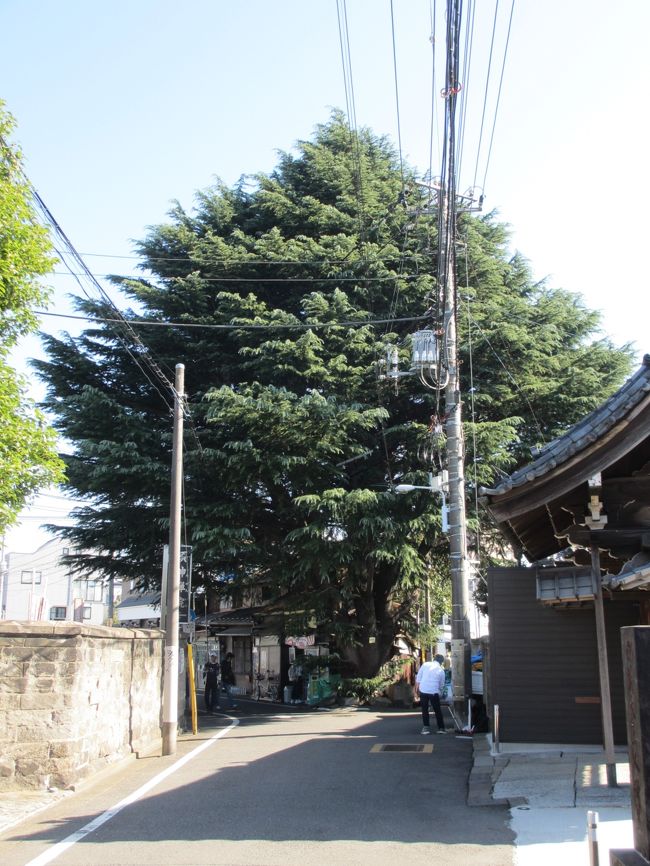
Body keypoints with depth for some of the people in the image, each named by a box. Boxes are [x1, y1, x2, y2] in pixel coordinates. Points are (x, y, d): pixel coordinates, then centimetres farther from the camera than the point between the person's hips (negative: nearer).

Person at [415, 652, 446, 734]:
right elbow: (441, 685, 12)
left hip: (423, 690, 0)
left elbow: (418, 679, 2)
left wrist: (416, 690, 9)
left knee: (424, 710, 11)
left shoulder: (425, 665, 3)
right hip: (434, 692, 0)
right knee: (438, 710, 13)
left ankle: (426, 727, 5)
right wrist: (440, 693, 28)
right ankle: (441, 728, 15)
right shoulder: (441, 670, 4)